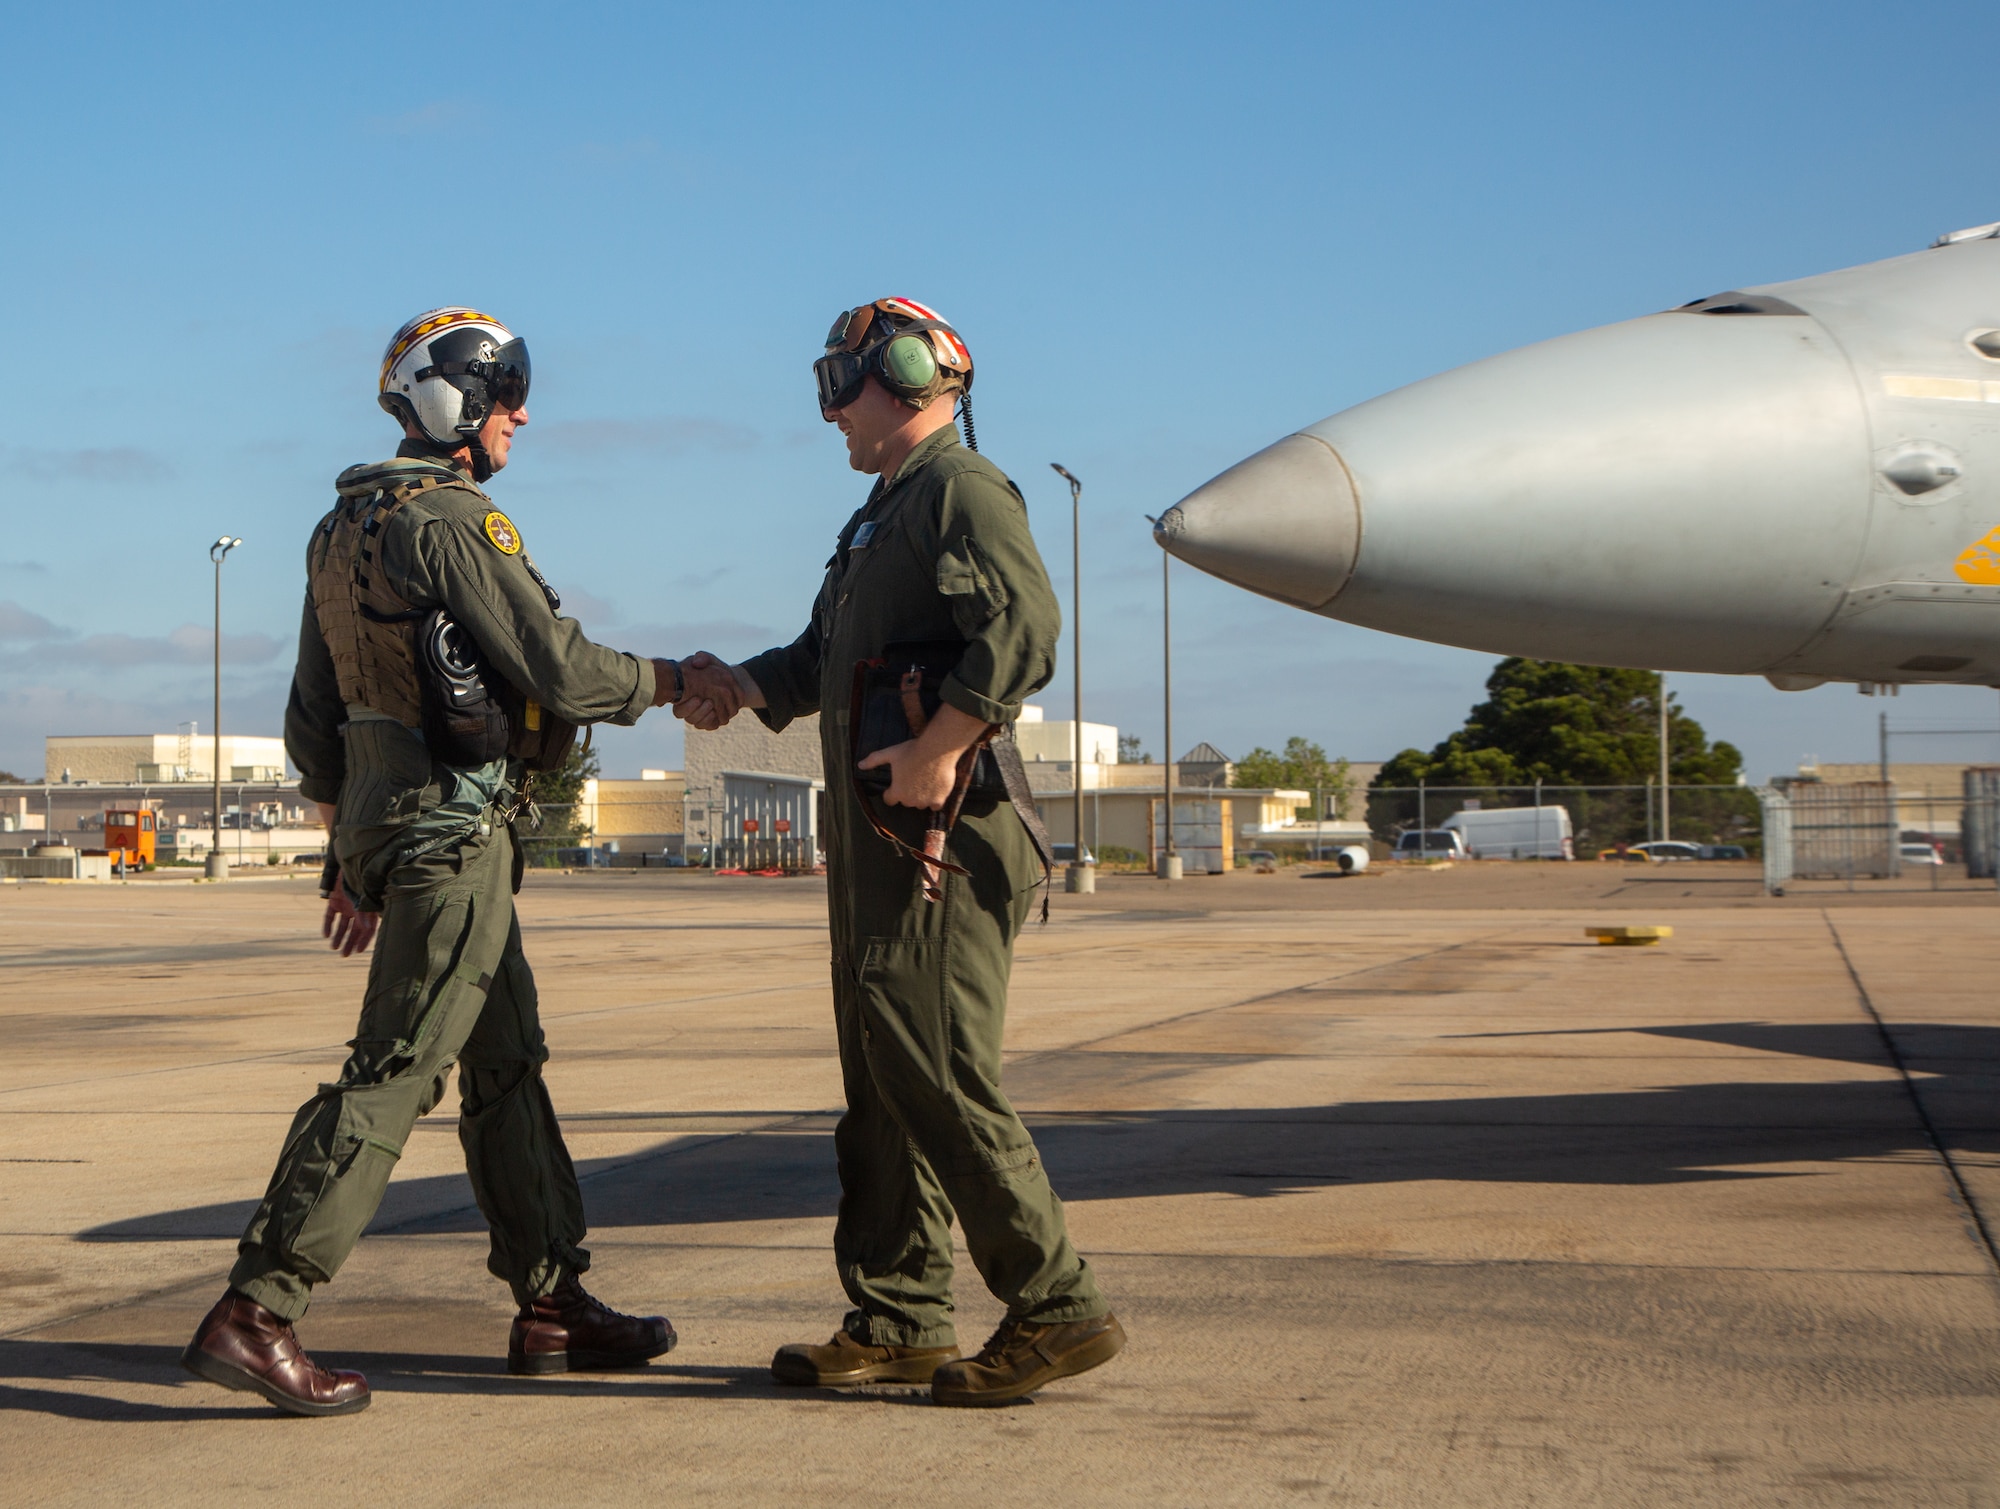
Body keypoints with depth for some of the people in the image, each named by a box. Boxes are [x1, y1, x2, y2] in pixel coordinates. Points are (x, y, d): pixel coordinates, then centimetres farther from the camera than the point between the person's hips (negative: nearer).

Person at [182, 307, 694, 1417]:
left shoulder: (343, 527, 15)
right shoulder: (452, 521, -14)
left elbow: (312, 718, 19)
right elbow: (559, 672, -16)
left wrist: (347, 852, 24)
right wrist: (665, 680, 2)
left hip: (385, 823, 10)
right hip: (454, 825, -10)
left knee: (506, 1063, 14)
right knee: (394, 1070, -9)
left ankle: (554, 1304, 21)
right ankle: (254, 1315, -10)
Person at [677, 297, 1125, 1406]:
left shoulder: (962, 491, -8)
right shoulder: (881, 513, 24)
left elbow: (1023, 628, -23)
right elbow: (827, 657, 25)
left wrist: (935, 749, -25)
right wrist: (742, 685, 8)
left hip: (944, 835, -10)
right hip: (876, 842, 10)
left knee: (940, 1077, -12)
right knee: (882, 1085, 10)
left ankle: (1057, 1307, -5)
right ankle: (898, 1323, 16)